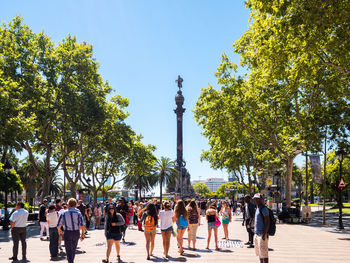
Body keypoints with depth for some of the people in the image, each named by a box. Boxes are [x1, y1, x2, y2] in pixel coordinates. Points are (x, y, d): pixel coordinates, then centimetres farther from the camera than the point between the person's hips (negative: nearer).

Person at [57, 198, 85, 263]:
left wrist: (59, 231, 18)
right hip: (76, 233, 2)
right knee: (73, 249, 21)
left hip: (67, 233, -2)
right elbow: (82, 225, -11)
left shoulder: (63, 213, -3)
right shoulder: (78, 213, -4)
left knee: (69, 250, 1)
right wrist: (83, 234, 0)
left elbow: (58, 225, -1)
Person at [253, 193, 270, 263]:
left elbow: (267, 222, -19)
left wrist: (264, 234, -22)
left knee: (264, 254, -4)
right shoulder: (257, 208, 14)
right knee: (259, 254, 15)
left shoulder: (264, 209, -14)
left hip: (262, 235, -9)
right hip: (257, 234, 9)